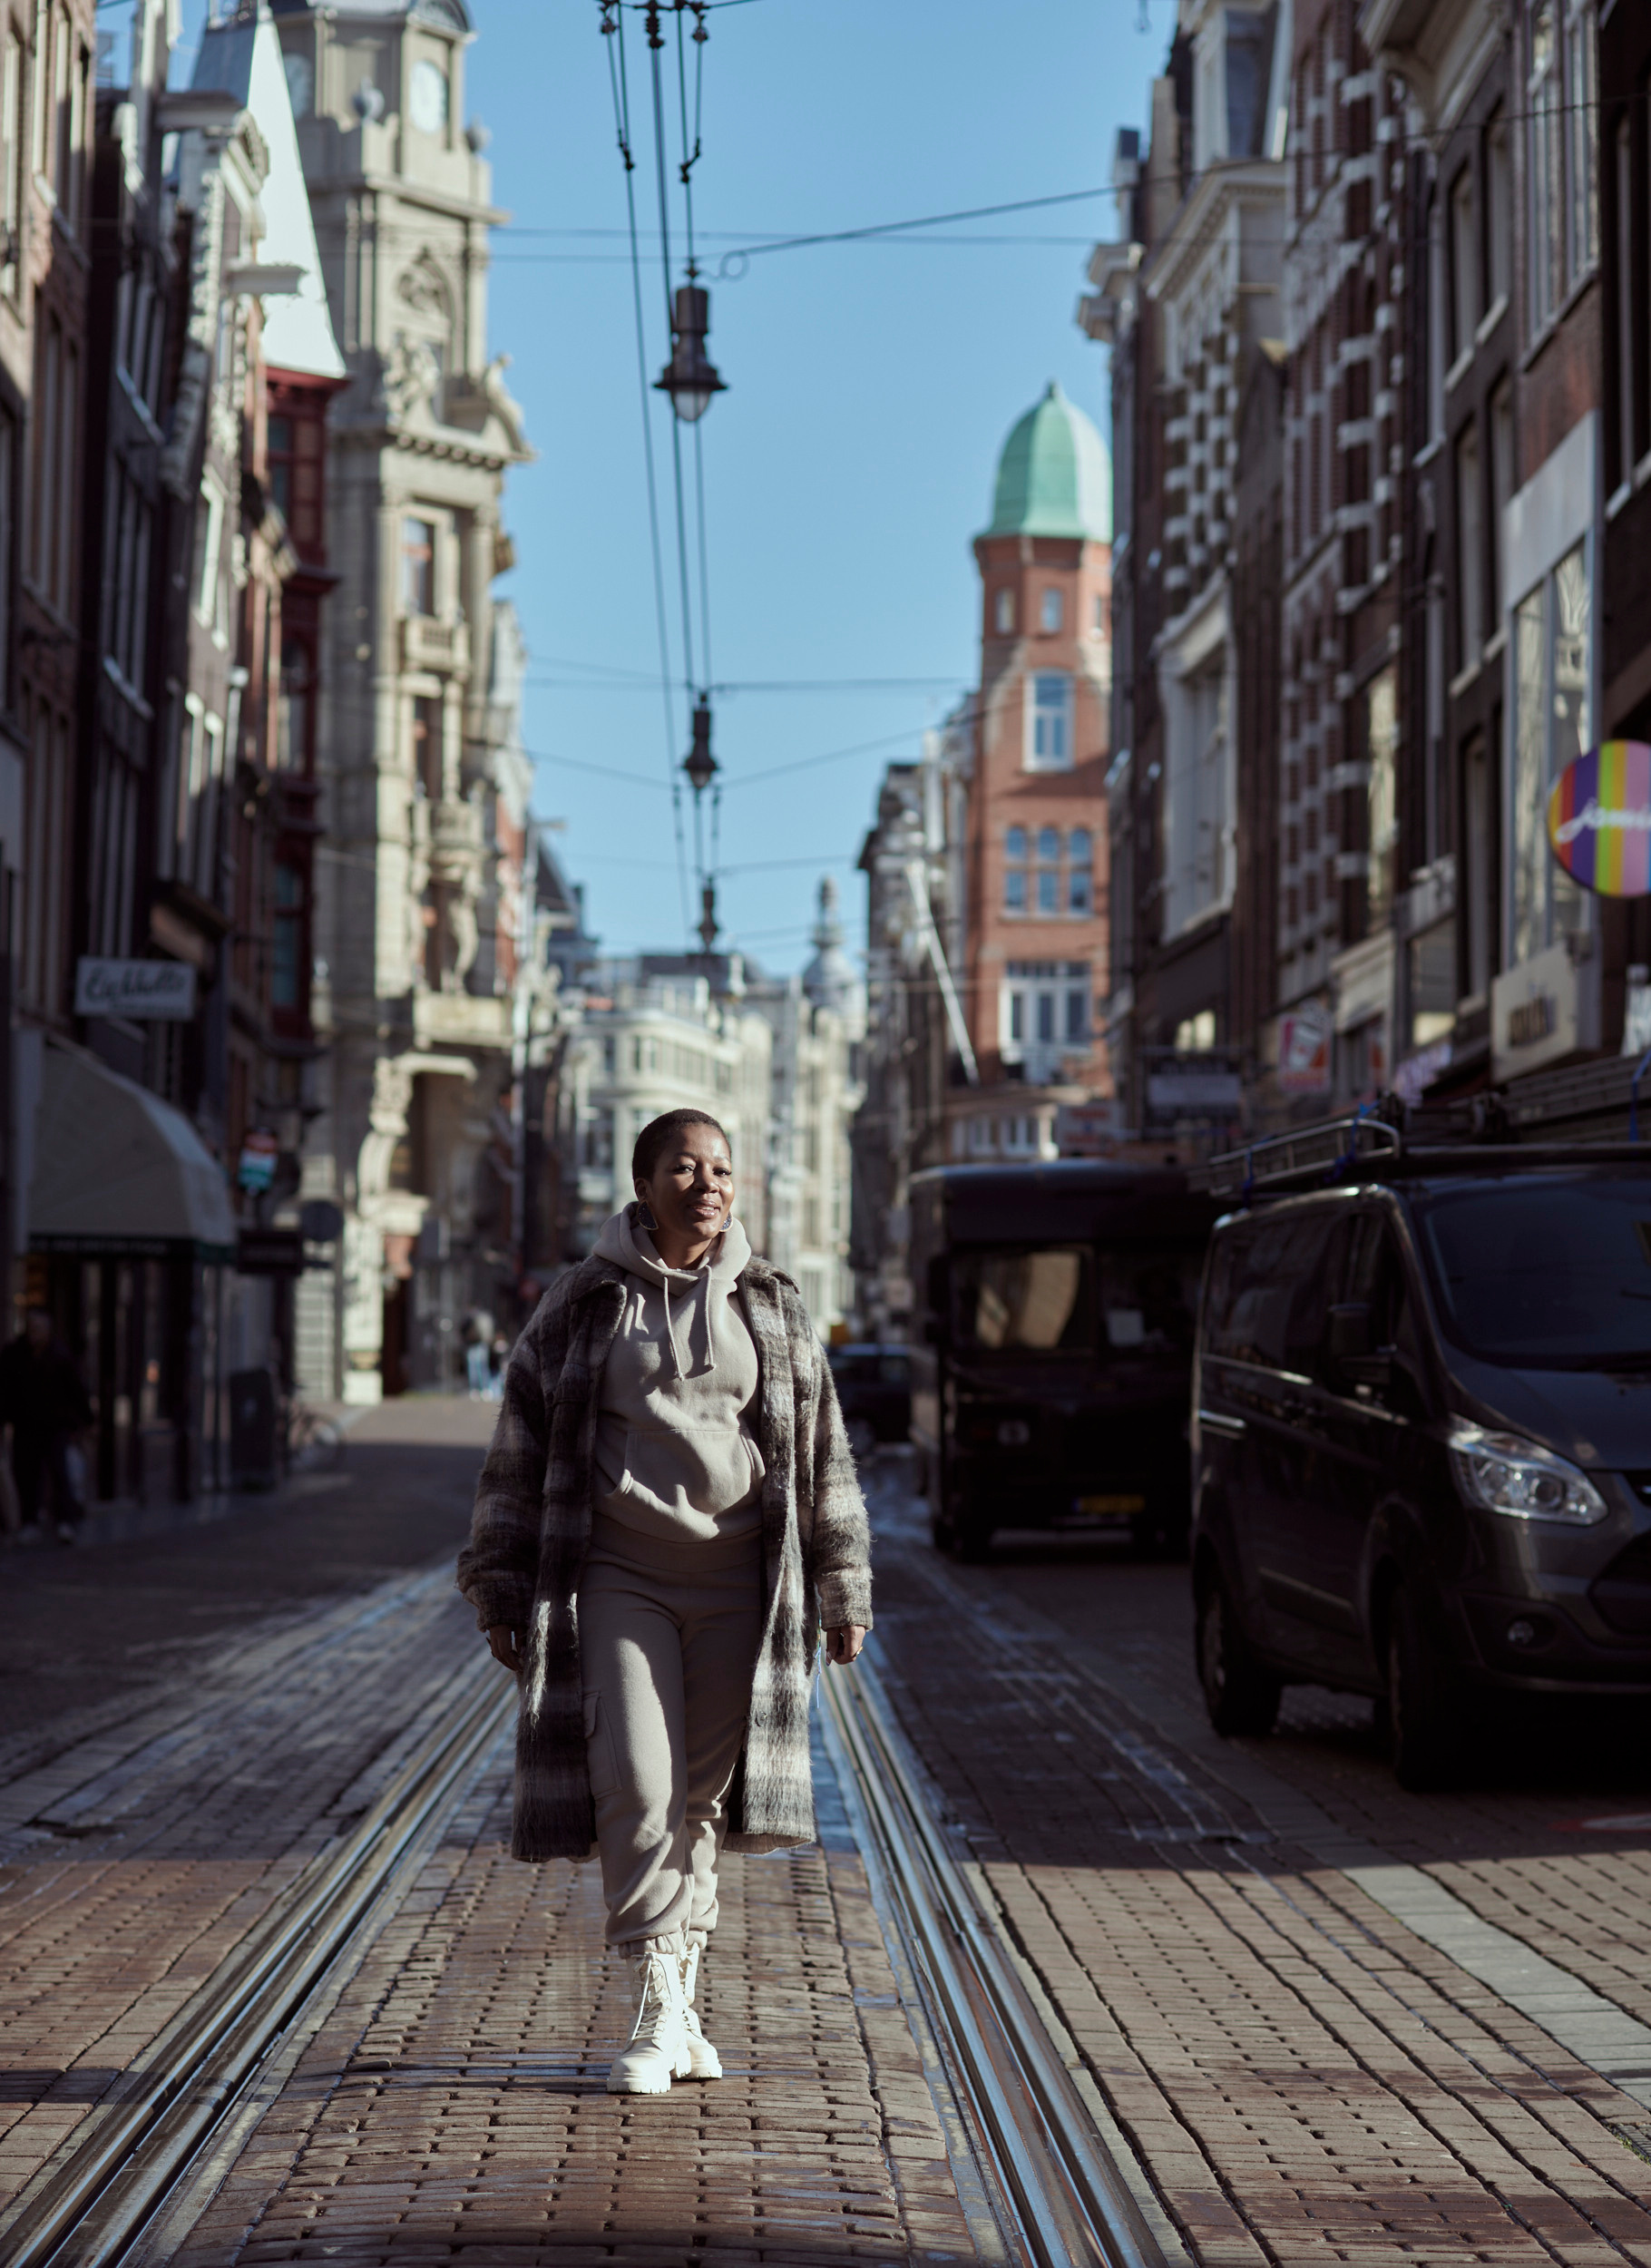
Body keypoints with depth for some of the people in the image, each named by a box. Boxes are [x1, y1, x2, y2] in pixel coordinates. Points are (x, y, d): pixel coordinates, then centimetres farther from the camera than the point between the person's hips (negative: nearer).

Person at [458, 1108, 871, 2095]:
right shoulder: (584, 1306, 2)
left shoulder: (773, 1306, 8)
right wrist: (501, 1589, 4)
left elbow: (823, 1455, 12)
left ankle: (683, 2000, 18)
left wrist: (842, 1589, 10)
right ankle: (659, 2012, -7)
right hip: (619, 1577, -2)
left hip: (737, 1582, 2)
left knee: (702, 1792, 5)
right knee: (634, 1782, -13)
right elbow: (521, 1449, 6)